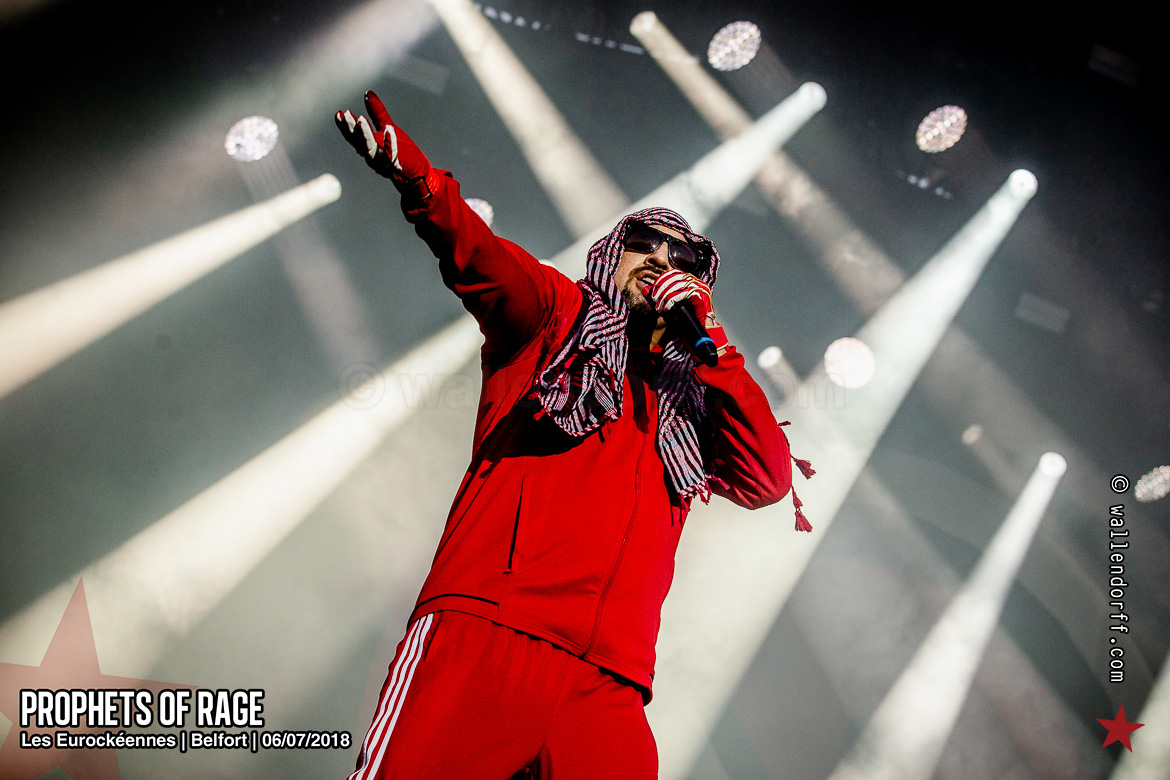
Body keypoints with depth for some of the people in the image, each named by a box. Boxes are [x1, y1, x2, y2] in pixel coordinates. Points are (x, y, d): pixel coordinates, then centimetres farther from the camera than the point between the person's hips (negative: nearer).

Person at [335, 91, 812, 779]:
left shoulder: (692, 400, 26)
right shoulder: (558, 315, 19)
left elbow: (768, 481, 9)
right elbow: (488, 264, -3)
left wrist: (708, 340, 6)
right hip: (484, 636, -3)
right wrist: (422, 183, -24)